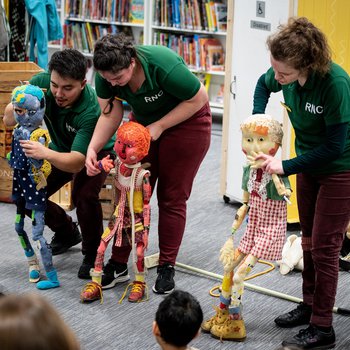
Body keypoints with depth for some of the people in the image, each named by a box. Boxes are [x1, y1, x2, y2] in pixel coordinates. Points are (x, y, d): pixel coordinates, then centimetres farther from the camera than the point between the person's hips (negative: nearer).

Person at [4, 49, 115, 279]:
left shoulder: (91, 110, -39)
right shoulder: (41, 82, -25)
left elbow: (77, 162, -43)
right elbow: (8, 120, -18)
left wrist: (45, 153, -61)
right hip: (61, 149, 6)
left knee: (84, 195, -32)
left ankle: (93, 254, -6)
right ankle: (67, 232, 21)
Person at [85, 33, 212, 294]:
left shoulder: (164, 66, -37)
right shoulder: (106, 74, -22)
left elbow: (199, 98, -23)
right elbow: (110, 115, -12)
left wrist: (159, 126, -24)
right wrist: (93, 148, -27)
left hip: (186, 122, -4)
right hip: (143, 121, 5)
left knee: (172, 197, -1)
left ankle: (167, 267, 9)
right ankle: (118, 262, 9)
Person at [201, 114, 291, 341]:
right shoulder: (249, 170, 0)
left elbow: (286, 195, -40)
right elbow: (245, 206, 9)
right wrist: (231, 235, 11)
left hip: (271, 231, -7)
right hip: (253, 229, 7)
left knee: (239, 275, -11)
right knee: (229, 266, 14)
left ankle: (235, 324, 5)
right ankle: (223, 314, 32)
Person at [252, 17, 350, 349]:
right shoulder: (284, 74, -15)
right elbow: (263, 85, 11)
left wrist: (285, 166, -24)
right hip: (309, 164, 7)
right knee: (309, 240, 17)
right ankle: (309, 305, 33)